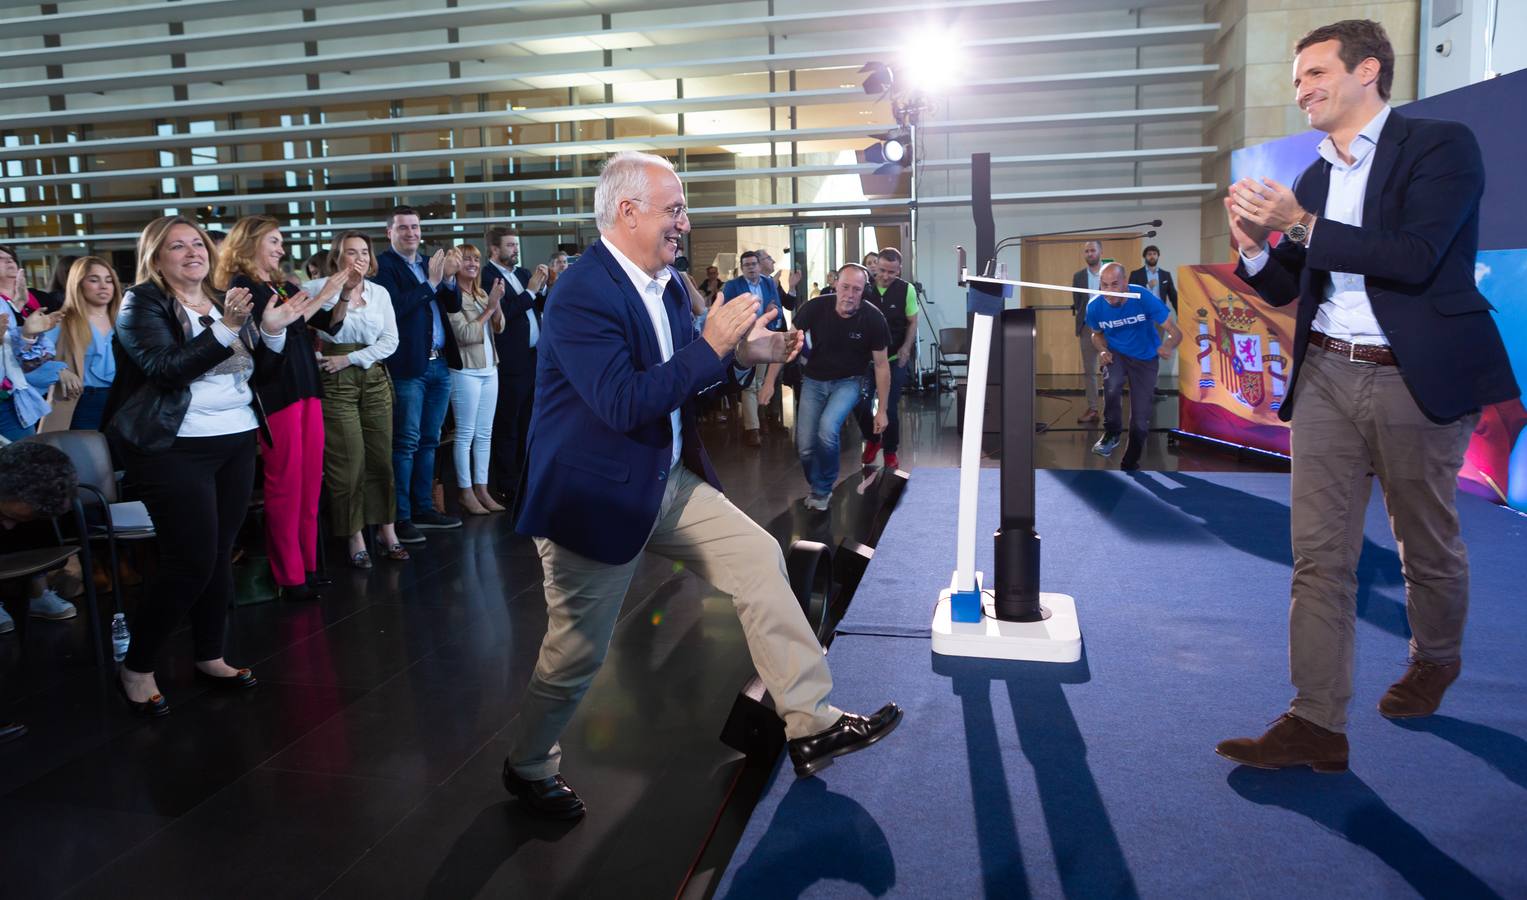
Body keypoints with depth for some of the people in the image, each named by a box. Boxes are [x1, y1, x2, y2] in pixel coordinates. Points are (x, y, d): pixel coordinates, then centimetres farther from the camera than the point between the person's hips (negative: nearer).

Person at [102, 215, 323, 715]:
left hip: (236, 443, 6)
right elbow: (168, 367, -20)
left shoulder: (226, 300, 13)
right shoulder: (142, 303, -4)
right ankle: (137, 669, 8)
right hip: (173, 448, -6)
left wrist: (273, 330, -9)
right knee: (191, 562, -8)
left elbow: (265, 373, 9)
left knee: (220, 555, 7)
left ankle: (209, 656, 21)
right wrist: (226, 329, -27)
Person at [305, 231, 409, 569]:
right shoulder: (318, 288, 0)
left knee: (381, 458, 4)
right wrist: (345, 293, -21)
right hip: (336, 382, -3)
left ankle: (387, 531, 13)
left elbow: (390, 340, 3)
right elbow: (328, 330, -15)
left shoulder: (380, 292, 10)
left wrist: (351, 358, -8)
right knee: (349, 461, -5)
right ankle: (355, 538, 4)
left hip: (374, 379, 4)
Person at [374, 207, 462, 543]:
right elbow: (394, 308, -18)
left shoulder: (429, 264, 16)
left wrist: (445, 279, -4)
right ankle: (400, 517, 1)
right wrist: (429, 283, -14)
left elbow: (454, 305, 13)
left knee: (429, 441, 13)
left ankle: (424, 508, 22)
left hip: (439, 364, 7)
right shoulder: (383, 265, -5)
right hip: (409, 367, -7)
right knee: (406, 443, -5)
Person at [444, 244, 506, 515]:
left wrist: (496, 303, -8)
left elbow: (498, 328, 8)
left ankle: (481, 488, 17)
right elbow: (465, 335, -15)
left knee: (485, 434, 10)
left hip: (489, 369, 7)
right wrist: (488, 308, -12)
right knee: (465, 434, -1)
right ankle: (465, 491, 7)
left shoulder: (481, 294, 11)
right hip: (465, 371, -7)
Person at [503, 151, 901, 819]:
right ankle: (528, 767, 33)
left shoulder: (666, 283, 6)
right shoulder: (582, 294, -23)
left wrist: (742, 353, -1)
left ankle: (811, 724, 10)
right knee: (576, 651, 5)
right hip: (598, 499, -8)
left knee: (758, 558, 1)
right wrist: (711, 346, -26)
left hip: (669, 480, 8)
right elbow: (624, 403, -30)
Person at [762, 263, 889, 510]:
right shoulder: (816, 307, -19)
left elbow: (881, 365, -10)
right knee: (805, 447, -3)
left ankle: (822, 490, -1)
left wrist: (882, 410, -9)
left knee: (827, 429, -28)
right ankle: (816, 486, 31)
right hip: (815, 380, 2)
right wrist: (770, 381, -11)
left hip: (848, 381, -2)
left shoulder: (873, 318, -20)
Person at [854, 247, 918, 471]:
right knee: (860, 404, -1)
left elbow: (912, 322, 1)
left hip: (894, 358, -1)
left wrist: (906, 348, -12)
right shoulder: (863, 287, -5)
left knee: (890, 408, -1)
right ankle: (872, 439, 28)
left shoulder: (906, 290, -6)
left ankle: (891, 451, 20)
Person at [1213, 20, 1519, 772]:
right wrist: (1255, 247, -4)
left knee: (1427, 544, 13)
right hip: (1326, 378, 5)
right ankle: (1317, 723, 1)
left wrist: (1301, 226, -20)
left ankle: (1434, 660, 40)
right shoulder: (1312, 180, 12)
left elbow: (1415, 257, -19)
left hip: (1416, 379, -4)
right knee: (1318, 554, -2)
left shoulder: (1441, 146, -4)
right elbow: (1284, 290, 16)